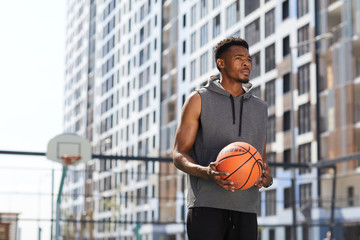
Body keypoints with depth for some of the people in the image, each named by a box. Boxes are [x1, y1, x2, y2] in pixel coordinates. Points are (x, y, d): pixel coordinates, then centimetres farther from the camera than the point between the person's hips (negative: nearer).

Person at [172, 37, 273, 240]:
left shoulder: (260, 108, 18)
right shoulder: (199, 100, 6)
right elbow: (179, 155, 1)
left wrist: (267, 178, -2)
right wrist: (206, 172, -20)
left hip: (245, 209, 4)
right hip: (206, 206, -4)